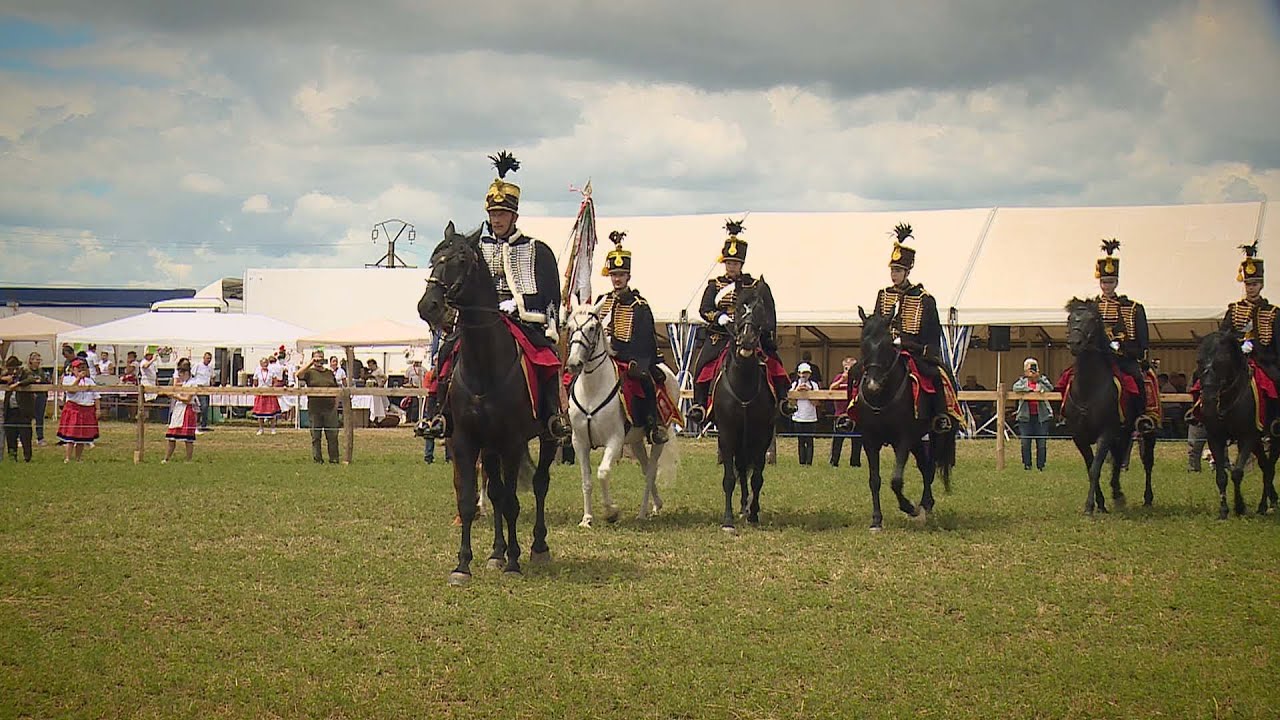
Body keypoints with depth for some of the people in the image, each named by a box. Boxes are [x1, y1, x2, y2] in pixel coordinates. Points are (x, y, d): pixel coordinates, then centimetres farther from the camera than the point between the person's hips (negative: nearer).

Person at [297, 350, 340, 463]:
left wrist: (336, 404, 9)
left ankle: (334, 458, 6)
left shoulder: (330, 372, 13)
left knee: (332, 434, 1)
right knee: (315, 435, 4)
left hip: (330, 408, 2)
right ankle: (317, 458, 10)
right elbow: (299, 376, -19)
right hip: (315, 408, -2)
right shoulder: (310, 372, 3)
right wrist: (310, 363, -17)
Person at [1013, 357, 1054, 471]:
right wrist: (1031, 389, -18)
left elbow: (1050, 388, -10)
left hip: (1041, 416, 0)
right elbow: (1015, 387, -11)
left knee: (1042, 443, -1)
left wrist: (1038, 379, -19)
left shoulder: (1042, 380, 8)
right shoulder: (1023, 381, 8)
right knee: (1025, 442, 1)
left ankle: (1041, 465, 7)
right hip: (1025, 416, 0)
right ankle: (1027, 464, 10)